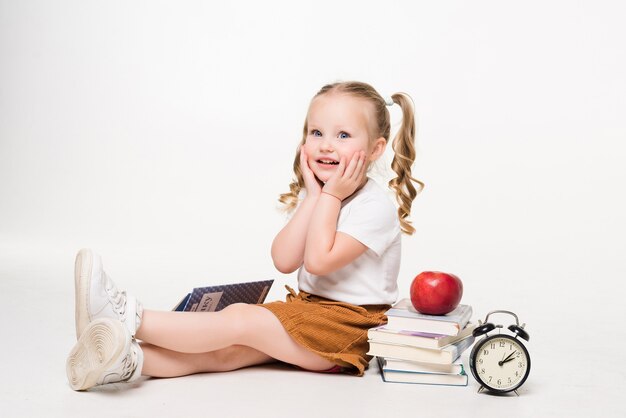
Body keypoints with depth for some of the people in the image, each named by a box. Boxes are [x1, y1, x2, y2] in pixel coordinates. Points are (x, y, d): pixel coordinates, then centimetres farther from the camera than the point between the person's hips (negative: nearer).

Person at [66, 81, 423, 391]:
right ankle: (128, 360, -35)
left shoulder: (376, 206, -13)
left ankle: (132, 318, -27)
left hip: (346, 326, -6)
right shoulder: (314, 196, 11)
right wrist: (313, 195, -9)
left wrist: (330, 196, -18)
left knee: (240, 319, -22)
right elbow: (284, 261, -5)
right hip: (307, 310, 6)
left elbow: (318, 261, -24)